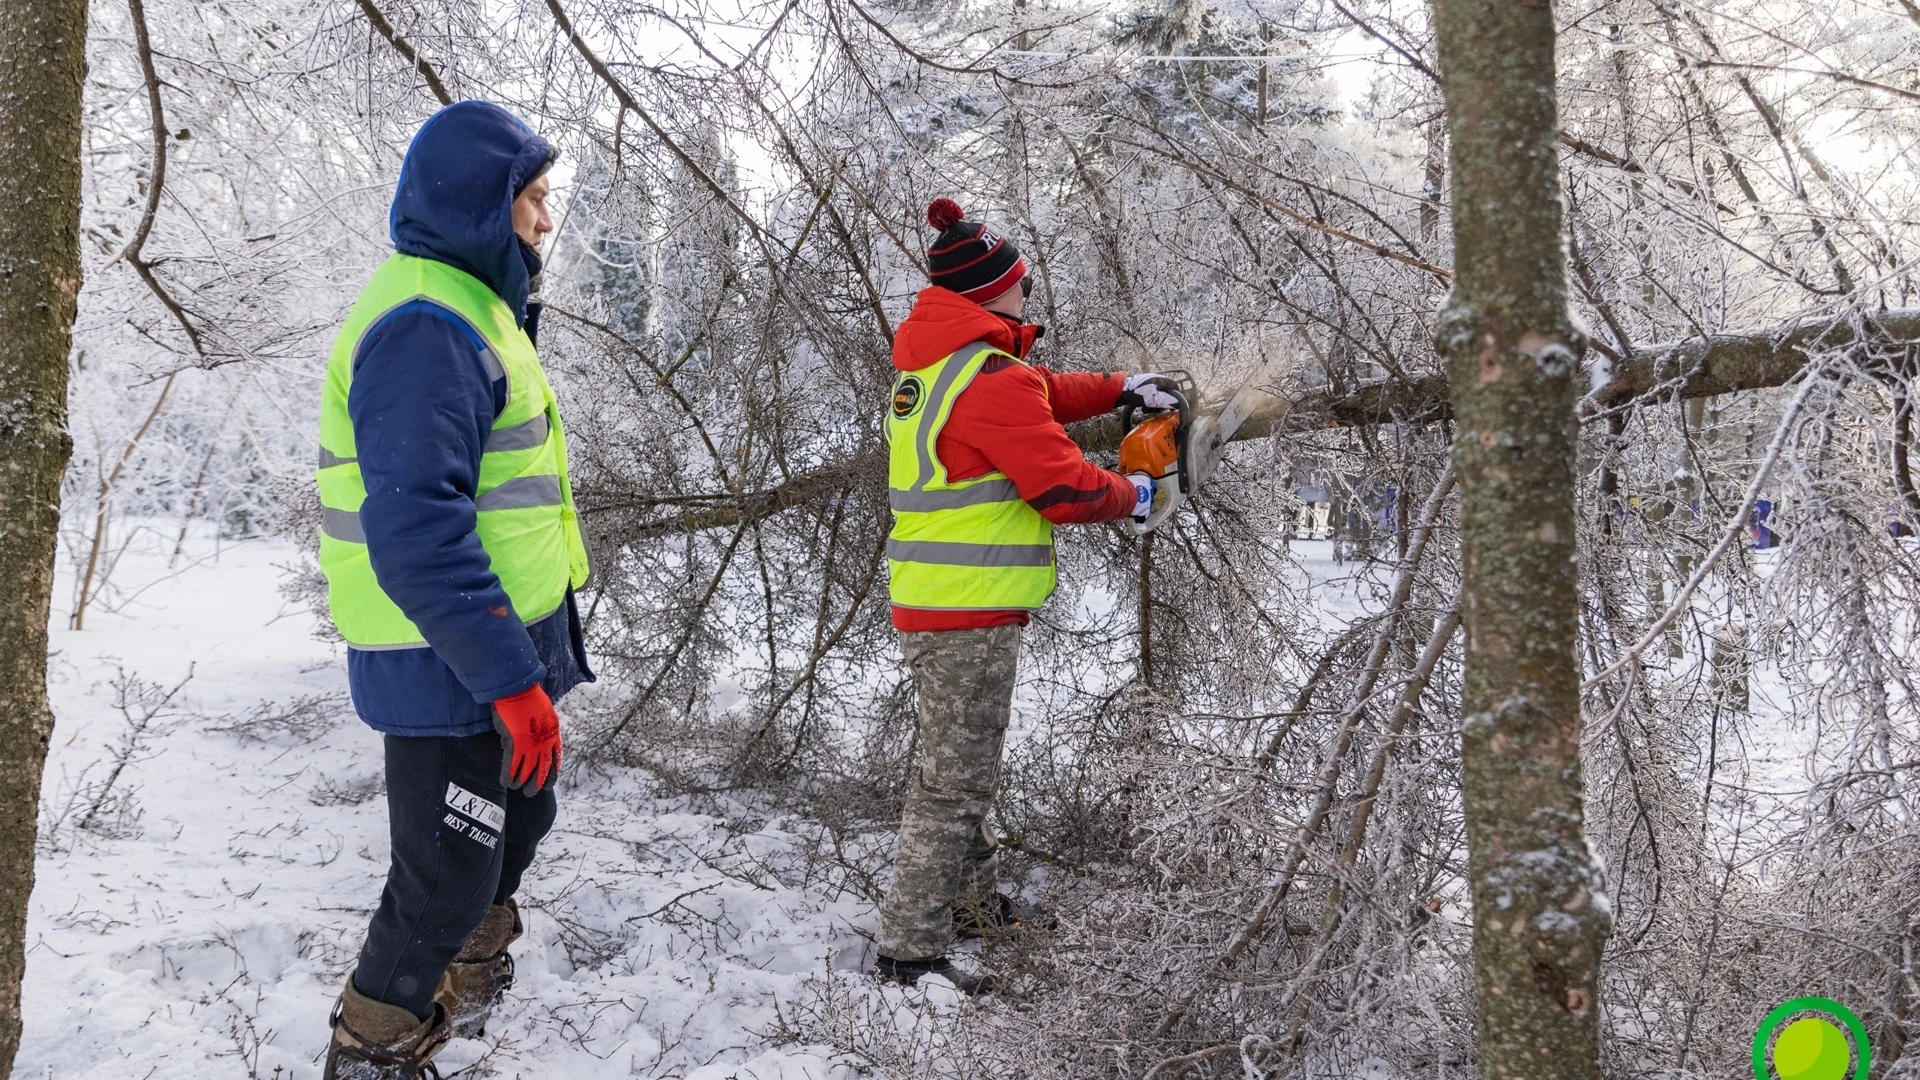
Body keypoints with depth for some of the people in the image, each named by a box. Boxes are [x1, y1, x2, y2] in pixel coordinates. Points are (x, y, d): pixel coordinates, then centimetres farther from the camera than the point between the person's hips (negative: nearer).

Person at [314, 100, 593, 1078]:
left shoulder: (465, 311, 14)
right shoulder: (427, 329, -21)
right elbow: (415, 533, -30)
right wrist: (512, 678, -29)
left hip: (493, 650, 11)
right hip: (451, 666, -11)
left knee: (519, 818, 25)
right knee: (449, 876, 2)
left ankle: (465, 987, 45)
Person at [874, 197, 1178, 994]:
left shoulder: (930, 364, 12)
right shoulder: (991, 377, -19)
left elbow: (1036, 395, 26)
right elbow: (1063, 487, -18)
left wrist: (1119, 388, 24)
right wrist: (1132, 496, 0)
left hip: (930, 607, 10)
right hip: (971, 613, -10)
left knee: (963, 766, 23)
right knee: (956, 782, -5)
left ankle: (968, 903, 38)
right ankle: (910, 952, -1)